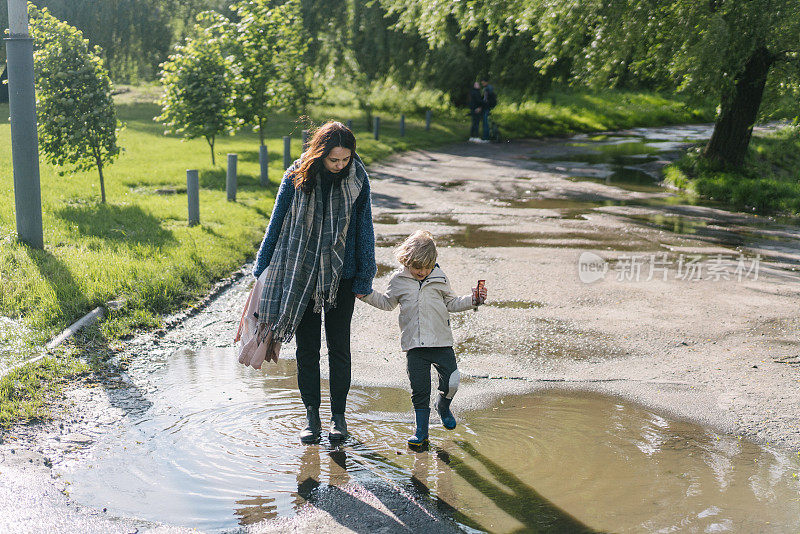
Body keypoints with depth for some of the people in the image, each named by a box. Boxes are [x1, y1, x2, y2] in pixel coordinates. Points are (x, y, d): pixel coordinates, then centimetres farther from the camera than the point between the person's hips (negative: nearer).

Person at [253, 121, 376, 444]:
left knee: (339, 348, 6)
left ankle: (339, 416, 19)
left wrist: (364, 279, 1)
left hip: (341, 276, 0)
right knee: (307, 348, 7)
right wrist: (262, 269, 5)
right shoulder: (297, 178, -7)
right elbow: (276, 224, 2)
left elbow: (364, 229, 2)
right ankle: (311, 417, 18)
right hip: (301, 275, 0)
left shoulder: (357, 179, -5)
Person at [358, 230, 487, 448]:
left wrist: (473, 300, 4)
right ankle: (421, 431, 15)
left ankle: (443, 405, 29)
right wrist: (367, 294, 10)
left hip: (441, 342, 0)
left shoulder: (439, 278, 6)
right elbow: (387, 303, 20)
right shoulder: (399, 280, 4)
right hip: (414, 344, 0)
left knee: (451, 382, -5)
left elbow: (451, 303, 17)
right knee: (419, 389, 1)